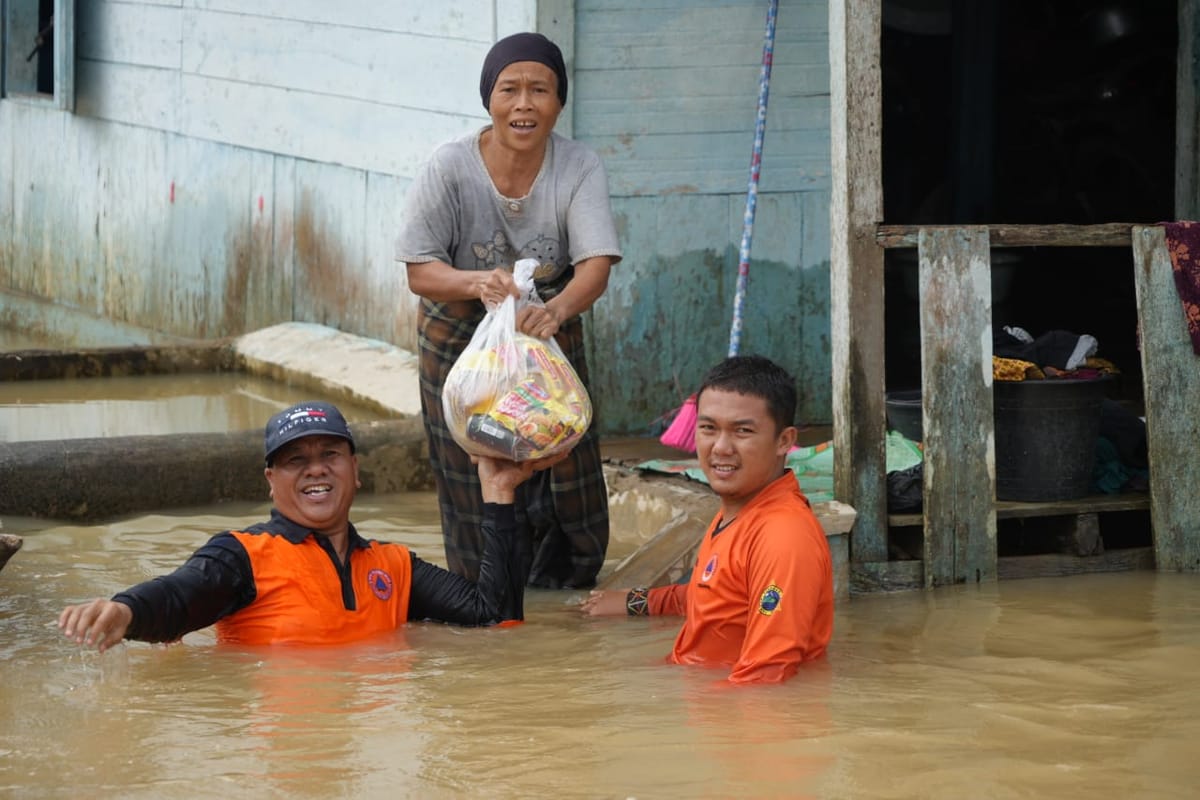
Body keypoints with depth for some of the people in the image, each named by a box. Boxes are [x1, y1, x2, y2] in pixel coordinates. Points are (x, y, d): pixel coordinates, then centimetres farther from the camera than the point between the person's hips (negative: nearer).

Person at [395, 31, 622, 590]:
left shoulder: (579, 168, -18)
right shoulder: (450, 167, -20)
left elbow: (596, 266, -28)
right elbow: (420, 271, -19)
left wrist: (557, 309, -51)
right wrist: (478, 283, -41)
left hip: (550, 333, 1)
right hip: (459, 335, -1)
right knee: (472, 476, 2)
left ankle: (564, 576, 30)